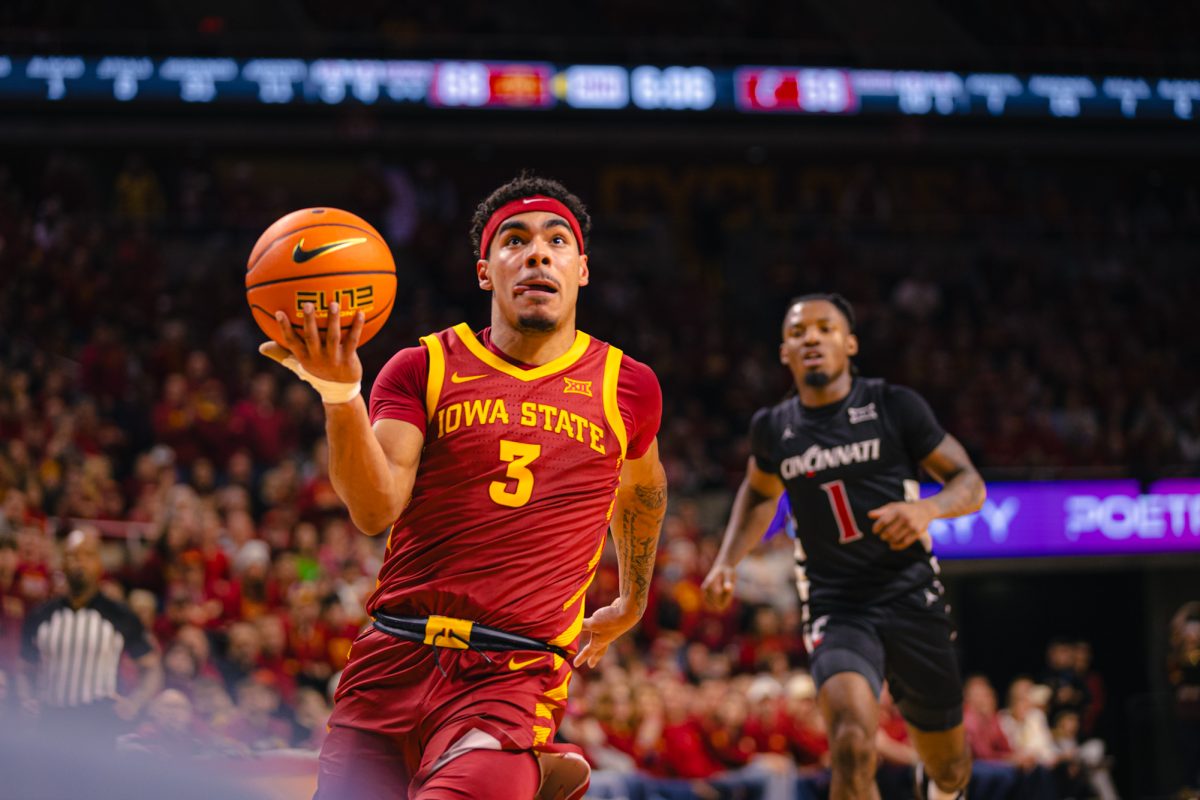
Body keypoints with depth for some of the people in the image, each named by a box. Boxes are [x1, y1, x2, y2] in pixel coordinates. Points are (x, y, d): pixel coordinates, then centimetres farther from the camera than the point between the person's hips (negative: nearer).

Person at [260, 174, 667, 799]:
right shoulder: (424, 368, 5)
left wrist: (631, 603, 38)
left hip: (514, 677, -2)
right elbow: (376, 510, -8)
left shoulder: (625, 386, 8)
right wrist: (341, 396, -23)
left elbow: (641, 488, 29)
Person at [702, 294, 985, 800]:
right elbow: (760, 492, 26)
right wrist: (727, 561, 12)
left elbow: (970, 484, -1)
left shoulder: (895, 408, -4)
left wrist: (927, 509, -22)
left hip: (911, 599, 0)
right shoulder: (772, 429, 5)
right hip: (834, 608, 0)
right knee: (853, 748, -27)